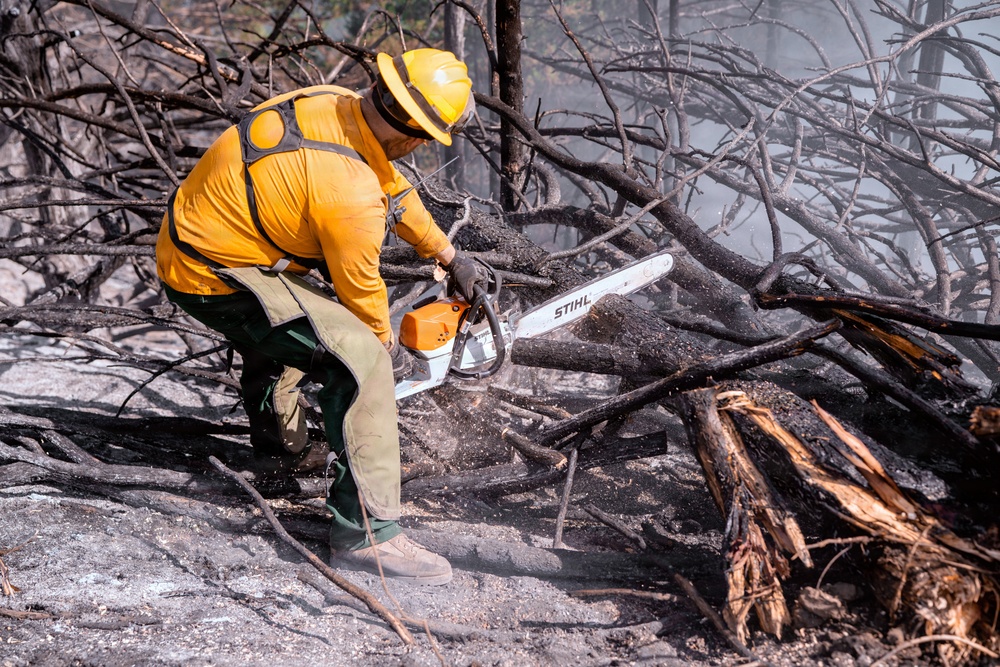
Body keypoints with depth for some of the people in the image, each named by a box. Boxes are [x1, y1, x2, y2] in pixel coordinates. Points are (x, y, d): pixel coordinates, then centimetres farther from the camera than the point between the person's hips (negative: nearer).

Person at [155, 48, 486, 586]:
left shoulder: (332, 102, -4)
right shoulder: (352, 196, -28)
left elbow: (394, 188, 12)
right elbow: (360, 289, -10)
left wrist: (449, 255, 21)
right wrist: (388, 348, 10)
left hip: (187, 235, 10)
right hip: (214, 280, -10)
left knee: (279, 329, 36)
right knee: (358, 359, -18)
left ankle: (280, 446, 56)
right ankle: (366, 533, -14)